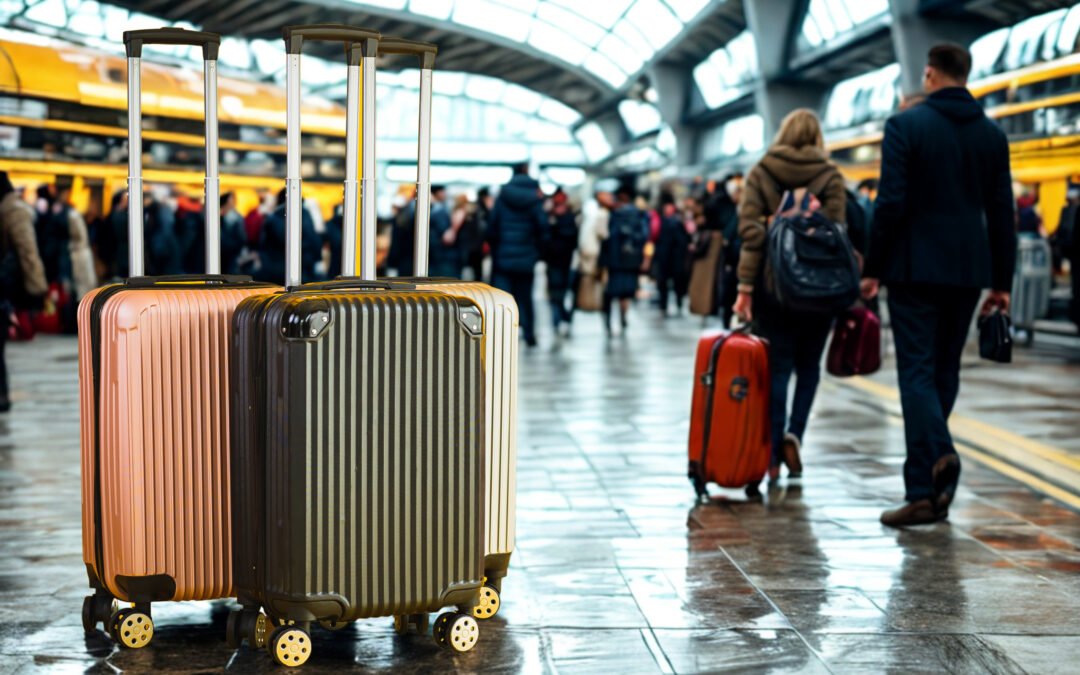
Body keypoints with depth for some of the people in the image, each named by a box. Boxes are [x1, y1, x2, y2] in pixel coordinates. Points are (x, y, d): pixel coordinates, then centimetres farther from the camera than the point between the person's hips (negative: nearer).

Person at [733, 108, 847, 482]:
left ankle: (773, 456, 4)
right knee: (808, 365, 15)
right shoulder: (830, 175, 1)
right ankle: (793, 434, -5)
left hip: (771, 283, 1)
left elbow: (750, 229, -6)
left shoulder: (760, 172, 3)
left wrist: (746, 285, -8)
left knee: (777, 367, 6)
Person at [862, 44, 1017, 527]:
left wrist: (873, 268, -4)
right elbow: (1001, 212, 9)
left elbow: (891, 203, -12)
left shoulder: (905, 126, -6)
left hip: (916, 267, -5)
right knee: (945, 370, 12)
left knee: (917, 371, -3)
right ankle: (926, 486, 15)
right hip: (968, 270, 5)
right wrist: (1002, 281, 14)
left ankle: (938, 453, -24)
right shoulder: (992, 134, 9)